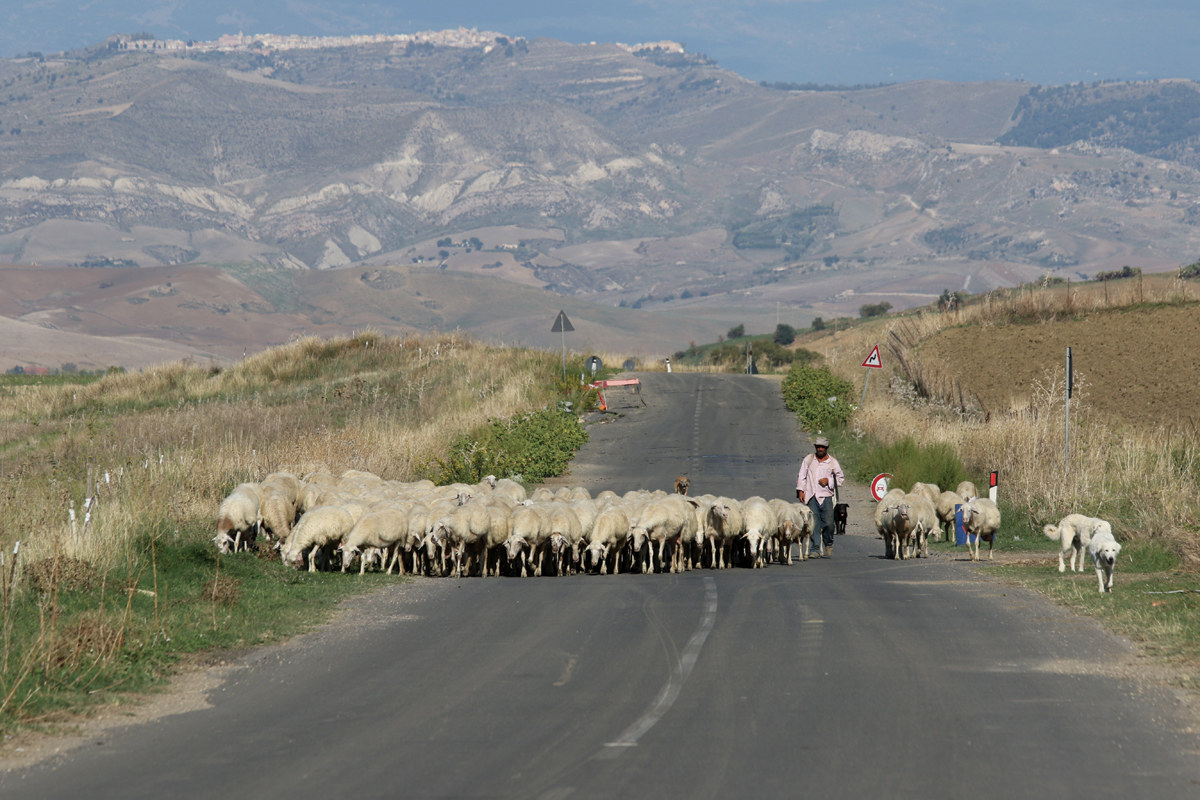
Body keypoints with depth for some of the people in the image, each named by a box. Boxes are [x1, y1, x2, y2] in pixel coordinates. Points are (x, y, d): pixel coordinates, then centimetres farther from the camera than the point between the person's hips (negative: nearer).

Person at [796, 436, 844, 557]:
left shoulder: (833, 462, 7)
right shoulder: (808, 459, 10)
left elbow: (841, 479, 13)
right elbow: (802, 476, 12)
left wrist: (828, 481, -3)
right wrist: (800, 490, 0)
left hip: (826, 496, -1)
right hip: (811, 496, 1)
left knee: (828, 523, -7)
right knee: (814, 523, -7)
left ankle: (828, 545, 16)